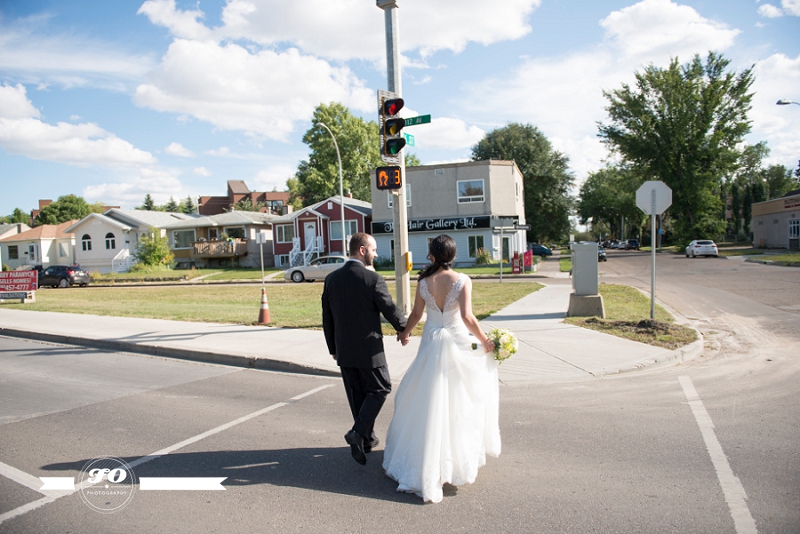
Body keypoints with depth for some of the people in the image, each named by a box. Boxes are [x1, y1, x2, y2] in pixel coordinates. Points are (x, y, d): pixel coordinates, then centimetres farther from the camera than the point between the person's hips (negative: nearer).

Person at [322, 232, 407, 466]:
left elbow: (327, 318, 7)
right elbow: (391, 310, -11)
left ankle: (367, 438, 27)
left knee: (356, 395, 16)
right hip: (369, 350, -5)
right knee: (379, 389, 12)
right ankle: (358, 432, -3)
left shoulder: (331, 279, 1)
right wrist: (405, 331, 8)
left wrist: (333, 348, 17)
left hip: (344, 351, 5)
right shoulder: (373, 278, -16)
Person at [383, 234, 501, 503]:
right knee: (459, 401, 15)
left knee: (430, 402, 13)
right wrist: (485, 341, -5)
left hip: (431, 344, 2)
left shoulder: (424, 282, -7)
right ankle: (460, 455, 29)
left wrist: (405, 332, 22)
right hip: (458, 344, -1)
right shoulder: (463, 281, -13)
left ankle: (428, 458, 23)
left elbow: (416, 314, 2)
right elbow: (467, 317, -19)